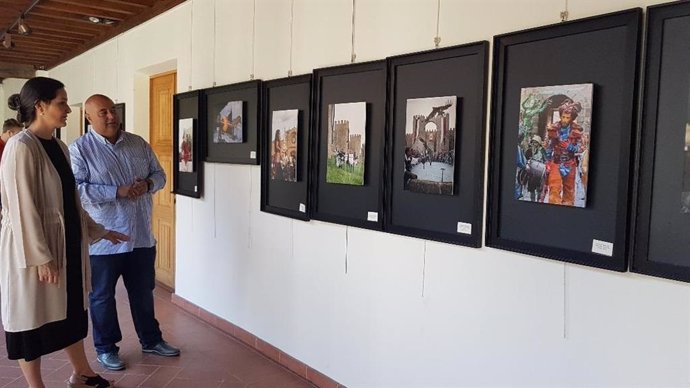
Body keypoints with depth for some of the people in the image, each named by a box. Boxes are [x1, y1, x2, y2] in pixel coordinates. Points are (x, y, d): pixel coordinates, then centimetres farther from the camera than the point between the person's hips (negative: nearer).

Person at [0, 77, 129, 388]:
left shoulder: (58, 146, 8)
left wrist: (98, 231, 17)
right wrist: (41, 257, -20)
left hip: (66, 243, 8)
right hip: (34, 248, -8)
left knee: (72, 308, 18)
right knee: (33, 316, 8)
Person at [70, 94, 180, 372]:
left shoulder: (138, 143, 6)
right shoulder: (79, 148, -8)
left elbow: (160, 174, 11)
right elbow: (75, 189, -18)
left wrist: (147, 185, -11)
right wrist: (117, 192, -23)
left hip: (141, 236, 4)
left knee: (143, 292, 17)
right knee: (102, 296, 11)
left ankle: (151, 340, 34)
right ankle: (105, 348, 29)